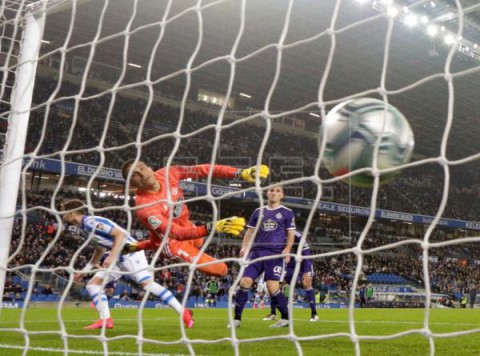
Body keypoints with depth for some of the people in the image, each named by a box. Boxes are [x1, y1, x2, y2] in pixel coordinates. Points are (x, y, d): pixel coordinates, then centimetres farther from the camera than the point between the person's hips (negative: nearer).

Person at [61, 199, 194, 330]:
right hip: (118, 257, 10)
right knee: (93, 284, 3)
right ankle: (105, 320, 0)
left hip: (131, 253, -10)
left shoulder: (91, 222, -18)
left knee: (147, 283, -20)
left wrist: (111, 256, -30)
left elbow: (120, 234, -23)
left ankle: (183, 313, -17)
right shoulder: (83, 229, 12)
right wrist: (84, 270, 24)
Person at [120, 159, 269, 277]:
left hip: (185, 226, 6)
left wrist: (240, 173, -27)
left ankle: (141, 246, 36)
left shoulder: (166, 173, -19)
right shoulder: (144, 206, -35)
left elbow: (202, 170, -19)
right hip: (172, 242, -6)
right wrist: (212, 227, -50)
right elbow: (176, 233, -38)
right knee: (220, 269, -8)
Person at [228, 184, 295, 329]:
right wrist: (244, 247, 0)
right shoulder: (258, 212, 14)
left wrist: (287, 249, -12)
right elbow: (250, 232, 16)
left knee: (272, 287, -10)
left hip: (275, 254, -3)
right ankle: (236, 318, 1)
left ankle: (286, 318, 10)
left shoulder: (287, 213, 6)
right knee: (245, 281, -8)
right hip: (257, 252, 3)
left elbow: (291, 234, 5)